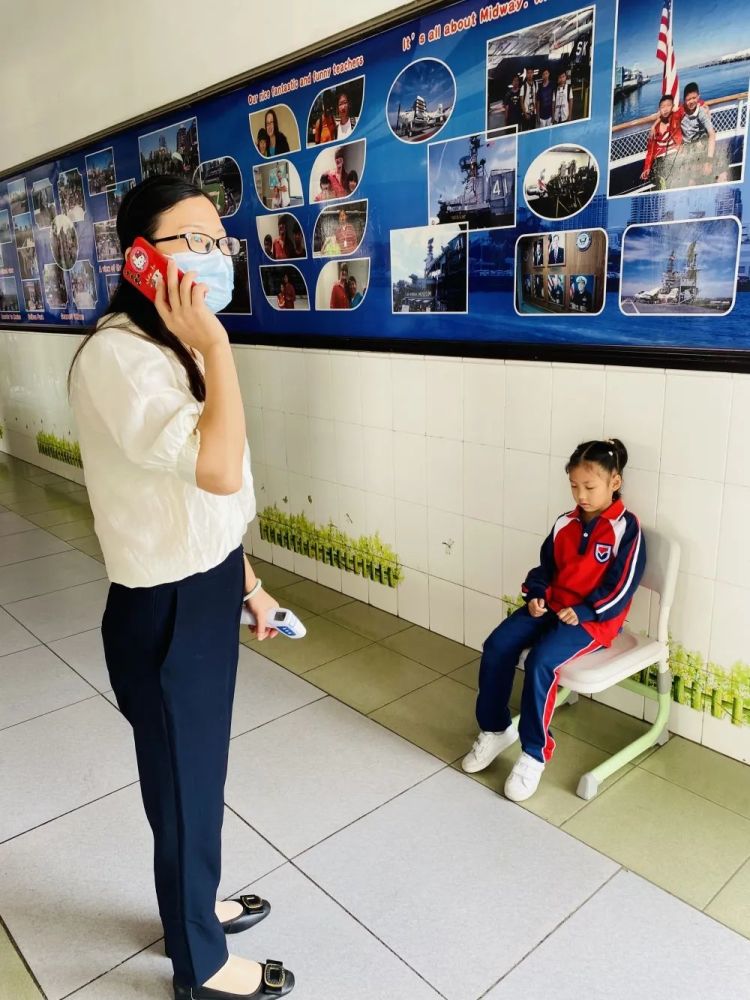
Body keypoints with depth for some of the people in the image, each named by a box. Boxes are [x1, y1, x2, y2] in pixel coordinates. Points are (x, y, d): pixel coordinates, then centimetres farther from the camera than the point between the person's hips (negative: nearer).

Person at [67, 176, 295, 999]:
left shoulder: (176, 346, 9)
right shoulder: (117, 355, -22)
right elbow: (219, 470, -35)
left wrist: (248, 583, 16)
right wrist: (216, 345, -25)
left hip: (208, 591, 9)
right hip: (166, 612, -9)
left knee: (200, 770, 26)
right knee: (185, 785, 13)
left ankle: (196, 903, 52)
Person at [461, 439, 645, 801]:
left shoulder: (626, 528, -10)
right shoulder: (565, 524, 8)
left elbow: (622, 586, -14)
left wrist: (583, 612, -21)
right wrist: (536, 595, -3)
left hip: (593, 618, -6)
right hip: (552, 607, 6)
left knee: (540, 661, -30)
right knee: (496, 646, -14)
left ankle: (534, 754, -13)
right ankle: (495, 729, 4)